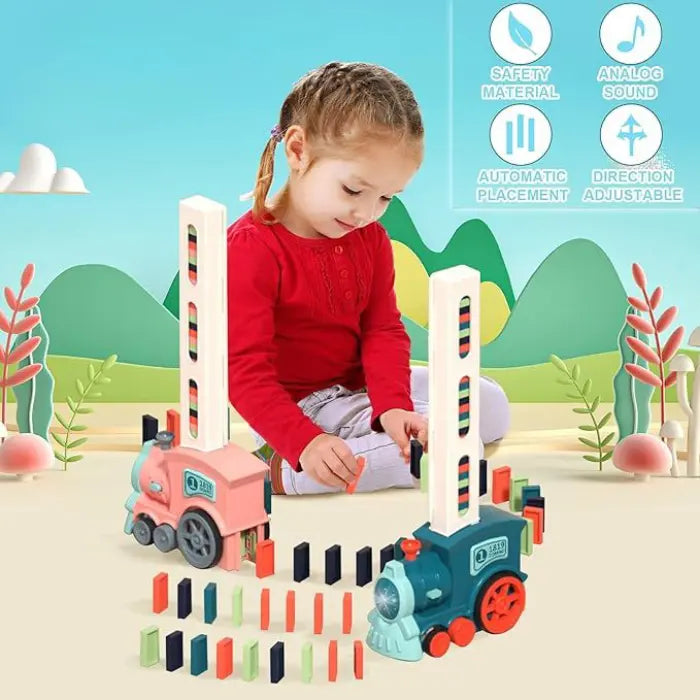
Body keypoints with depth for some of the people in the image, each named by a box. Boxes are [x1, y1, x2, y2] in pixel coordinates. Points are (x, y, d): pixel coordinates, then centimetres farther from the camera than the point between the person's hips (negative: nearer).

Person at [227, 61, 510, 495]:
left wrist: (393, 406, -22)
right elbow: (245, 370, -23)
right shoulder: (251, 248, -21)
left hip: (362, 386, 9)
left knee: (492, 406, 5)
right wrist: (305, 442, -34)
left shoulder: (371, 238, 2)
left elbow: (383, 330, -3)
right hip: (299, 407, -8)